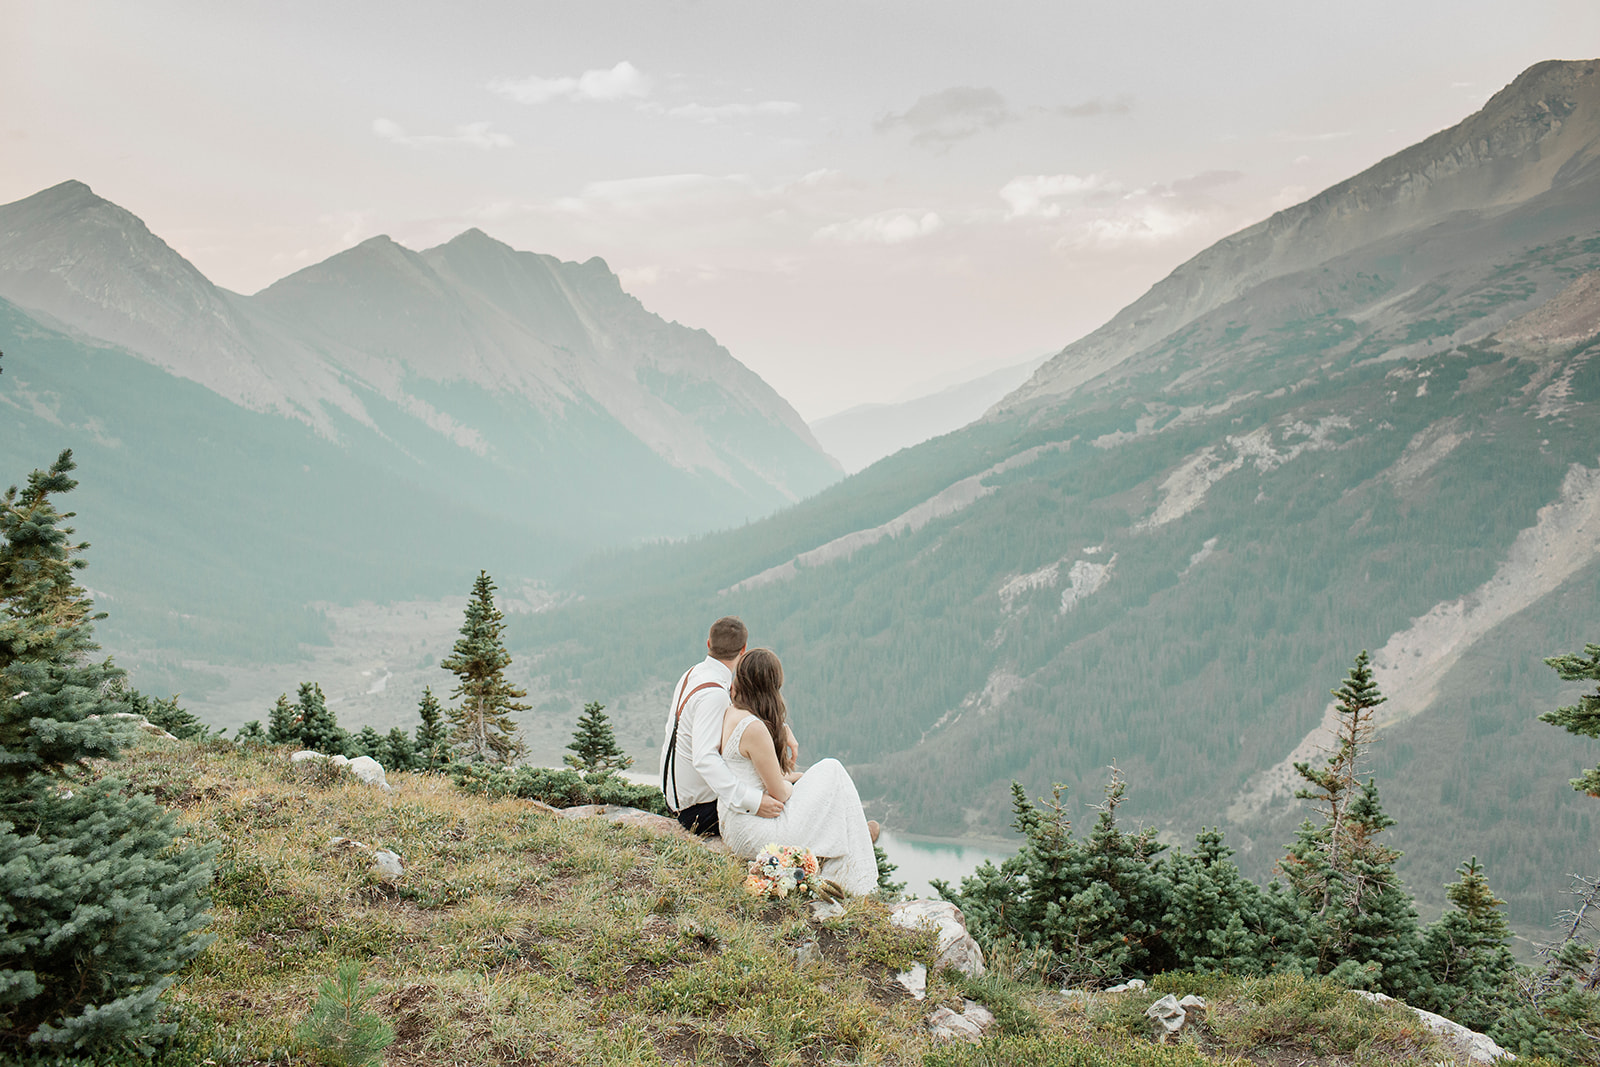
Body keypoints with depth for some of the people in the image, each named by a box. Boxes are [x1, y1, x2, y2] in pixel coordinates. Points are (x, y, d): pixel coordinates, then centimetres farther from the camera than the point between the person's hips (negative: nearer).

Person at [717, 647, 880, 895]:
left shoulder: (729, 712, 2)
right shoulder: (754, 729, -24)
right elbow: (779, 793, -15)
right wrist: (791, 780, 5)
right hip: (756, 836, -9)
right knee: (832, 771, 3)